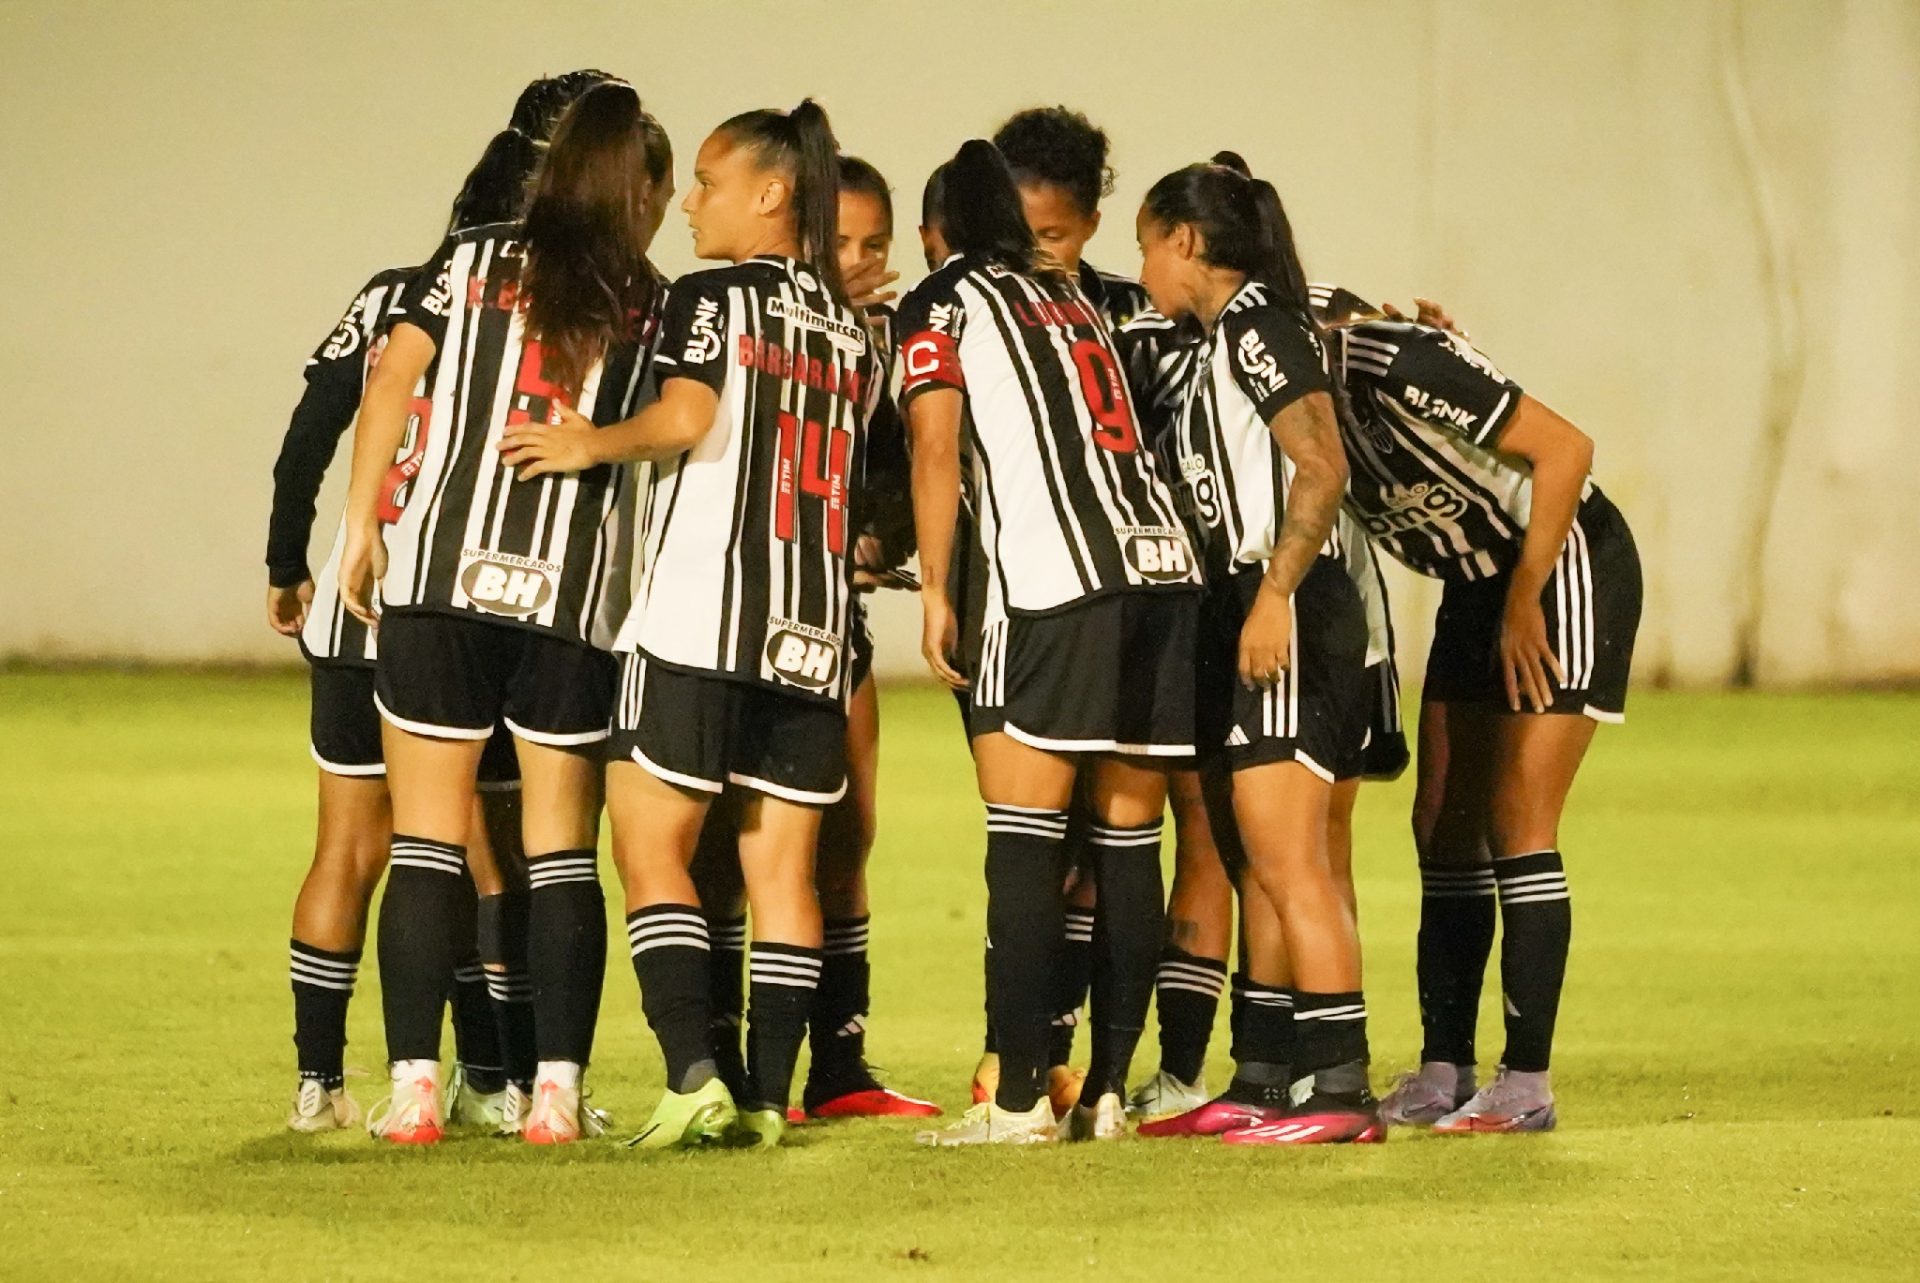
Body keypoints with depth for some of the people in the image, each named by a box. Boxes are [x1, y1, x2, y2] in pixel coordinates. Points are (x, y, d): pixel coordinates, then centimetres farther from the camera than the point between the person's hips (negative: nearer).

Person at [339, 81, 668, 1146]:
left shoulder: (472, 261, 7)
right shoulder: (650, 307, 9)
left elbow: (391, 385, -2)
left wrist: (360, 524, 0)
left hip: (438, 575, 0)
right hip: (575, 590, 0)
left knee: (425, 846, 1)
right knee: (561, 853, 8)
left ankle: (414, 1088, -6)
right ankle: (557, 1092, 2)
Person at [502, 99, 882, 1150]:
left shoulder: (713, 297, -3)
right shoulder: (852, 333, 17)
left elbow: (684, 419, -16)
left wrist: (592, 444, -3)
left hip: (698, 618, -6)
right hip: (813, 630, 6)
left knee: (650, 844, -2)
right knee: (780, 867, 6)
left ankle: (694, 1079, -15)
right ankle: (767, 1099, 2)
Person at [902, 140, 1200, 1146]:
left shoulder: (940, 306, 8)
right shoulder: (1074, 299, 26)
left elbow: (936, 450, -2)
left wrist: (935, 591, 0)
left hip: (1051, 581, -6)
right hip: (1163, 561, 6)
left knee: (1024, 842, -5)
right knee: (1128, 840, 7)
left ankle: (1019, 1099, -11)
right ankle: (1107, 1093, 6)